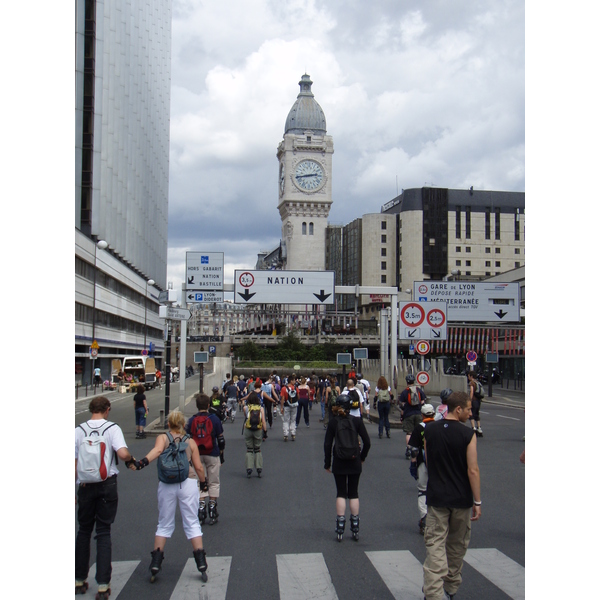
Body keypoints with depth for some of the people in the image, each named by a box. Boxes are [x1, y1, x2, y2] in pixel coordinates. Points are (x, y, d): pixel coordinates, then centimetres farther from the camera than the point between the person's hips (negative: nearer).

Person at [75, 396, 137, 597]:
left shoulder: (78, 430, 0)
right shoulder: (112, 428, -6)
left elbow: (73, 462, 1)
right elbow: (123, 453, -21)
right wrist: (131, 460, 1)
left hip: (85, 486, 2)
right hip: (107, 485, -2)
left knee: (83, 531, 17)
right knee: (103, 532, 5)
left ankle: (79, 580, 22)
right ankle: (103, 585, 2)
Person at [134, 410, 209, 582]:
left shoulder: (163, 438, 9)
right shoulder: (190, 441, 11)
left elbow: (157, 450, -14)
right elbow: (199, 467, 8)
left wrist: (143, 461, -29)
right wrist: (203, 482, 23)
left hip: (166, 485, 0)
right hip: (188, 483, 0)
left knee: (164, 524, 13)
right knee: (192, 524, 7)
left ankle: (156, 562, 9)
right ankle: (201, 562, 1)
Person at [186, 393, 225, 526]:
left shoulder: (191, 421, 0)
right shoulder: (214, 419, -3)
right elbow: (221, 439, -1)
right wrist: (221, 454, 10)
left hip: (197, 456, 1)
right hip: (212, 455, -1)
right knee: (213, 483, 8)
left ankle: (201, 509, 3)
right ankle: (212, 513, 10)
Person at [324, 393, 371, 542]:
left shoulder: (333, 422, -6)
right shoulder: (357, 421, -5)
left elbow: (327, 444, -5)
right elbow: (367, 442, -5)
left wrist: (327, 464, 3)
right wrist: (362, 457, 11)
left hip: (339, 463, -1)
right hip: (355, 463, 1)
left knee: (341, 493, 7)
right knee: (353, 493, 11)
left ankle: (340, 530, 3)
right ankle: (355, 529, 12)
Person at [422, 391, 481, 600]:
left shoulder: (430, 430, -1)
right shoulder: (468, 434, -12)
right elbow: (473, 470, -14)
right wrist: (477, 502, -7)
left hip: (436, 497, 1)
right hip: (461, 499, -1)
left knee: (435, 545, -1)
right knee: (457, 546, 17)